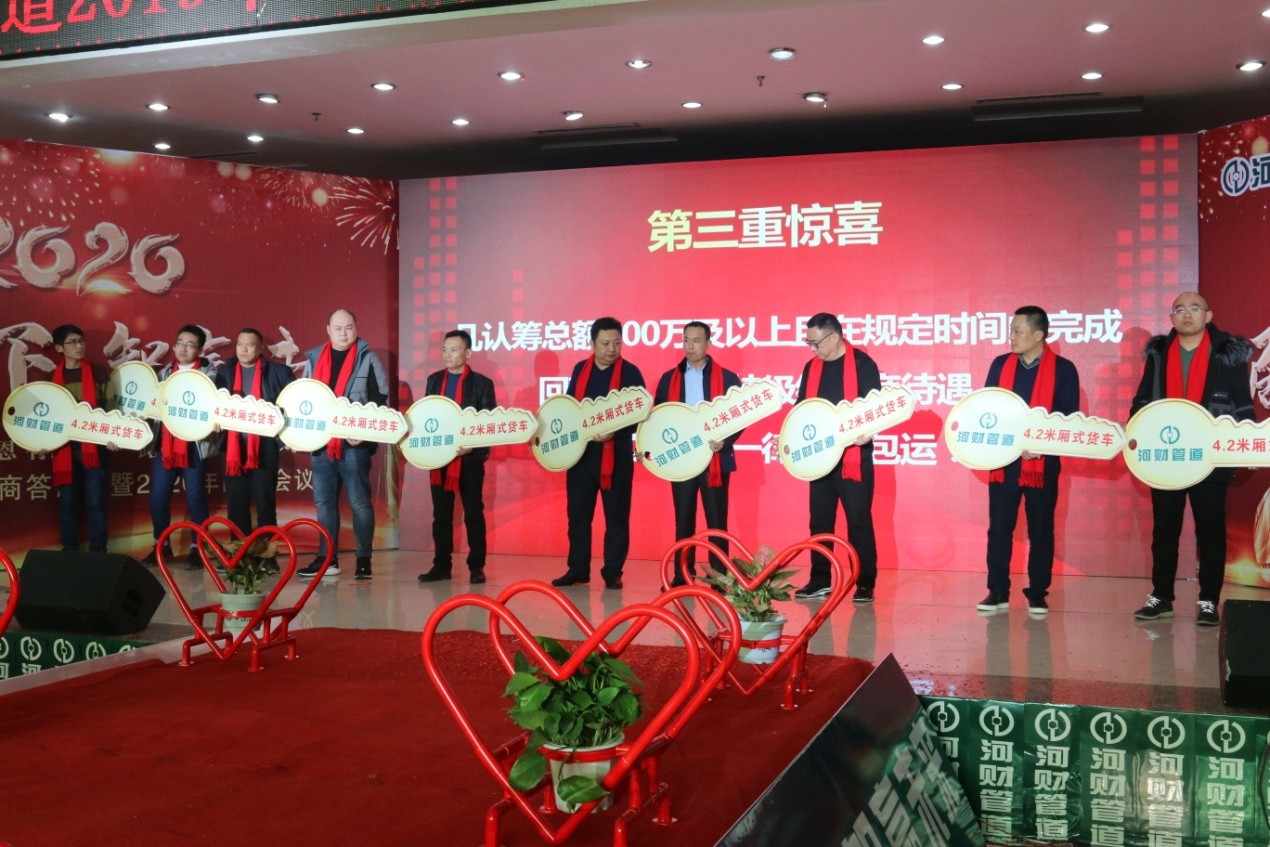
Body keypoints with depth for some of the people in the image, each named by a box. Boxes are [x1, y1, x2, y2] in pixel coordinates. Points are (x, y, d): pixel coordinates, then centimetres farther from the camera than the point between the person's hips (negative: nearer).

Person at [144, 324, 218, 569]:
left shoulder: (209, 373, 1)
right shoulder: (164, 372, 15)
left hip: (195, 445, -4)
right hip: (165, 445, 4)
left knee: (195, 498, 0)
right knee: (157, 498, 4)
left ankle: (197, 548, 9)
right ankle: (161, 545, 19)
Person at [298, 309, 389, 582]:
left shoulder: (367, 359, 0)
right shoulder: (314, 359, 12)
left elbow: (379, 400, -4)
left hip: (355, 442, -4)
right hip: (321, 441, 5)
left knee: (359, 501, -2)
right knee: (323, 501, 7)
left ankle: (364, 559, 4)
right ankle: (326, 558, 14)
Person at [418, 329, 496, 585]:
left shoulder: (482, 383, -2)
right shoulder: (434, 380, 11)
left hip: (470, 458, -4)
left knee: (473, 514, 2)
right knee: (441, 514, 7)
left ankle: (476, 566, 9)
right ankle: (441, 565, 14)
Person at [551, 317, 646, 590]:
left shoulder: (630, 372, -4)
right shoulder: (580, 369, 9)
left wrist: (615, 432, -22)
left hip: (616, 453, -4)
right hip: (581, 451, 4)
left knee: (616, 516, 2)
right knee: (578, 514, 8)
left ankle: (613, 572, 10)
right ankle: (577, 569, 18)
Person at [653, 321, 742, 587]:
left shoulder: (727, 379, 1)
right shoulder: (669, 379, 8)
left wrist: (724, 441, -16)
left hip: (715, 459, -2)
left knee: (716, 522, 2)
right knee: (683, 521, 7)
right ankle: (682, 575, 13)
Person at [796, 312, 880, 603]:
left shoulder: (862, 364, -7)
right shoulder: (812, 367, 11)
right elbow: (802, 407, 16)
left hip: (853, 455, -6)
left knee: (859, 521, -1)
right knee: (820, 520, 9)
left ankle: (865, 583, 6)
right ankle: (820, 580, 18)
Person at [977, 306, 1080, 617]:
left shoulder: (1063, 369, -2)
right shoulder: (1000, 364, 7)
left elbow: (1069, 418, -3)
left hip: (1042, 463, -3)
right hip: (1003, 461, 3)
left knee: (1041, 531, 5)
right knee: (999, 529, 4)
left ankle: (1038, 594, 14)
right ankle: (998, 592, 12)